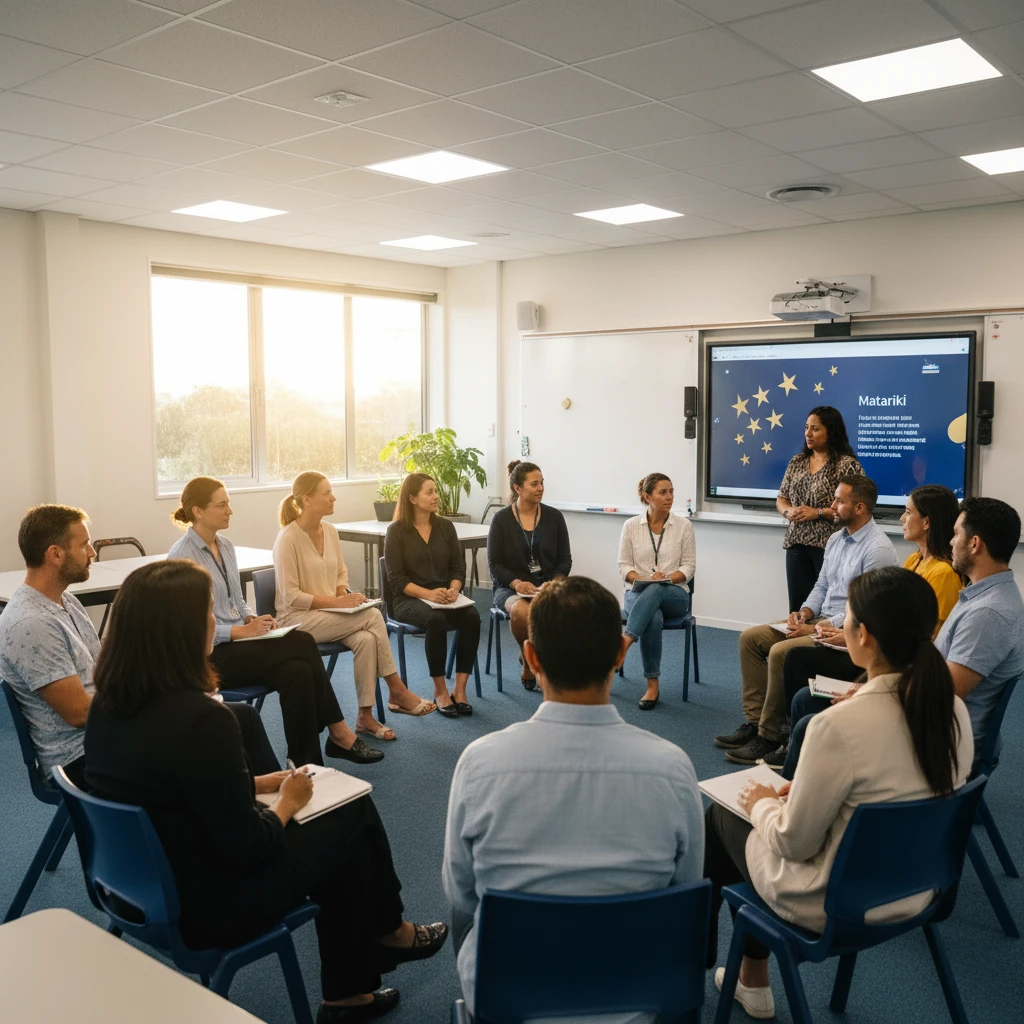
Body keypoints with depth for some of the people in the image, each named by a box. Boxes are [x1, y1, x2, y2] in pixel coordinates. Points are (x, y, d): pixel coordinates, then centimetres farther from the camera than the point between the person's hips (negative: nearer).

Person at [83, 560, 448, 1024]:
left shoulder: (107, 704, -6)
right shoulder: (199, 720, -33)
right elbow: (247, 848, -25)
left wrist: (257, 784, 7)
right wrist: (287, 802, -6)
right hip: (208, 905, -8)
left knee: (342, 838, 18)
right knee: (355, 813, 10)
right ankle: (389, 931, 38)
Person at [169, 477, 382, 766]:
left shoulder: (226, 546, 11)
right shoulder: (181, 556, -14)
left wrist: (253, 619, -1)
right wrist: (243, 630, -21)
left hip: (236, 642, 8)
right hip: (209, 654, -8)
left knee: (297, 670, -21)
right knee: (303, 646, -24)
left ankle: (306, 763, -13)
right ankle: (338, 733, -13)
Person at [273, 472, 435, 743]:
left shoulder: (330, 531, 6)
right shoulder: (288, 539, -16)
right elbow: (290, 597, -18)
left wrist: (344, 595, -4)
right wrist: (337, 602, -22)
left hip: (328, 614, 6)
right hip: (298, 619, -6)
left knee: (366, 639, -26)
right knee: (372, 616, -24)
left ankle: (365, 716, -18)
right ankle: (397, 690, -11)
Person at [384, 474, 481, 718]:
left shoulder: (445, 526, 10)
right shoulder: (397, 531, -2)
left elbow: (458, 567, 7)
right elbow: (396, 578, -8)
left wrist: (453, 590, -15)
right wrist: (428, 594, -23)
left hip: (445, 597, 4)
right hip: (409, 600, -4)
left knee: (472, 616, -27)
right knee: (436, 619, -35)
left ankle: (460, 688, -21)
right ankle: (440, 691, -20)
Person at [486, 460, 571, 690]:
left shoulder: (554, 517, 4)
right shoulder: (501, 519, -1)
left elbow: (565, 559, 7)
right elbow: (494, 564, -2)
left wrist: (555, 581, -13)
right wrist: (516, 583, -20)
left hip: (548, 586, 2)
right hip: (511, 588, -2)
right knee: (521, 611, -38)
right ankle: (527, 659, -4)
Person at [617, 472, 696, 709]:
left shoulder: (684, 525, 2)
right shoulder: (631, 525, 3)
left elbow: (689, 566, 1)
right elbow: (624, 565, 2)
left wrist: (668, 578, -18)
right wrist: (643, 579, -17)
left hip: (674, 594, 0)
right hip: (638, 592, 0)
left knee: (654, 591, -39)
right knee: (652, 618, -36)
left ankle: (623, 644, -48)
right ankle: (652, 686, -30)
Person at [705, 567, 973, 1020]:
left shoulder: (841, 725, -33)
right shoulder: (955, 711, -10)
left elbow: (793, 843, -22)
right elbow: (889, 795, 5)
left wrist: (762, 803, -2)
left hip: (830, 905, -6)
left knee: (718, 816, 19)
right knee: (773, 813, 27)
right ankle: (752, 982, 38)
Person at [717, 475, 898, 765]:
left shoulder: (878, 548, -17)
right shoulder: (836, 539, 12)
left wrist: (815, 628, -21)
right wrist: (806, 611, -2)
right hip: (821, 621, 10)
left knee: (780, 652, -28)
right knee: (750, 637, 0)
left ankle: (769, 736, -14)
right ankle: (754, 722, 0)